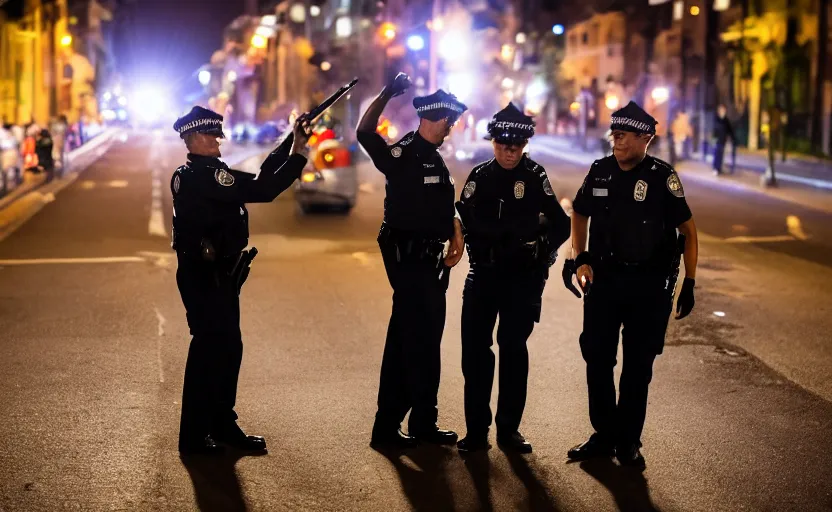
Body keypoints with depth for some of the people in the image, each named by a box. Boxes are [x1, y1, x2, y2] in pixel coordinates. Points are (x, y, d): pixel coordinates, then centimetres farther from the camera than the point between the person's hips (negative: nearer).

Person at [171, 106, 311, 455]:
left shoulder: (206, 173, 13)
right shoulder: (199, 176, -18)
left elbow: (257, 178, 13)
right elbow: (261, 190, -24)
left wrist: (290, 147, 4)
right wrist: (298, 156, -17)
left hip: (218, 275, 10)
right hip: (204, 277, -10)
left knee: (227, 347, 14)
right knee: (207, 348, -4)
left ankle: (223, 426, 24)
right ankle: (194, 436, 5)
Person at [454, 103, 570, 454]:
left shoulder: (535, 176, -2)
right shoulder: (479, 176, 4)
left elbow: (560, 225, -2)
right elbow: (464, 221, 6)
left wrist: (541, 254, -12)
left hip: (524, 278, -2)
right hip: (484, 274, 2)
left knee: (514, 349, 5)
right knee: (475, 349, -1)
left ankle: (509, 428, 14)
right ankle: (476, 430, 7)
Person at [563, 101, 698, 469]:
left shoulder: (662, 178, -10)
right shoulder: (600, 172, 1)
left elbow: (688, 230, -5)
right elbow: (579, 215, 16)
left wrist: (689, 284, -8)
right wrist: (580, 258, 1)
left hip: (648, 286, -3)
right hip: (603, 280, 4)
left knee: (637, 368, 5)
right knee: (597, 360, 7)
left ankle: (629, 442, 17)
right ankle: (603, 435, 21)